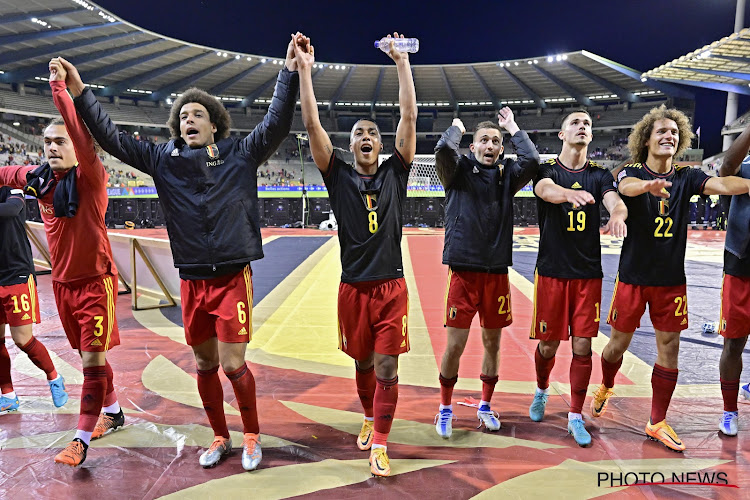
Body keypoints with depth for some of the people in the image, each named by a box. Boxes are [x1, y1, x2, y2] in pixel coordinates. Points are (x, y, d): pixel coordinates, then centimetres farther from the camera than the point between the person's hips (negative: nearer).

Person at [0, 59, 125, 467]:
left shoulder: (90, 177, -14)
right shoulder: (38, 178, 2)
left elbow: (83, 138, -32)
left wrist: (58, 87, -32)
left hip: (95, 280, -6)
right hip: (62, 281, 7)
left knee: (92, 359, -3)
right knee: (90, 356, 18)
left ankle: (81, 439, 9)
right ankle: (113, 413, 37)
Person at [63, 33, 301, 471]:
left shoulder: (240, 155, 0)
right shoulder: (164, 160, 7)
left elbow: (277, 123, -9)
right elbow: (113, 138, 10)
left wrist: (291, 70, -17)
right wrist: (80, 93, 4)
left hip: (233, 275, -3)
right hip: (192, 280, 4)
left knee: (233, 363, -5)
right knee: (205, 364, 13)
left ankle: (252, 435, 20)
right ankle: (220, 438, 33)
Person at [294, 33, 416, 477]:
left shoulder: (395, 174, 4)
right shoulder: (339, 177, 3)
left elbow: (410, 117, -1)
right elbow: (312, 125, -5)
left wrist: (403, 63, -1)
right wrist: (305, 69, -9)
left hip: (392, 286, -1)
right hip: (353, 287, 1)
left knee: (387, 368, -2)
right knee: (363, 363, 17)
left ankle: (379, 445, 8)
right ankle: (369, 418, 42)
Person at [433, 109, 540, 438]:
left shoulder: (507, 174, 8)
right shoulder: (459, 171, 1)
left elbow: (532, 161, -11)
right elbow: (443, 149, -19)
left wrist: (513, 128, 3)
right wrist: (457, 127, 2)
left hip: (497, 272, 3)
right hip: (463, 271, -3)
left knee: (492, 342, 13)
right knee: (455, 345, 0)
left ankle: (485, 406, 34)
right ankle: (445, 409, 22)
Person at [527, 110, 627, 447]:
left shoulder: (599, 175, 7)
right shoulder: (547, 169, 0)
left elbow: (614, 200, -13)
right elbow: (545, 190, -24)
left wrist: (617, 214, -38)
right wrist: (569, 193, -48)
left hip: (588, 273, 2)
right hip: (552, 272, -2)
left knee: (582, 346, 3)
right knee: (548, 345, 7)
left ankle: (576, 418, 18)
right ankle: (542, 391, 38)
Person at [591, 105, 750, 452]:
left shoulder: (686, 177, 1)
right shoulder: (632, 173, -6)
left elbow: (721, 184, -18)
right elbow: (627, 186, -31)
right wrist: (648, 185, -54)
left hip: (671, 279, 3)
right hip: (633, 276, -2)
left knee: (669, 347, 4)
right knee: (619, 342, 8)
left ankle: (657, 423, 18)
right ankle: (605, 387, 39)